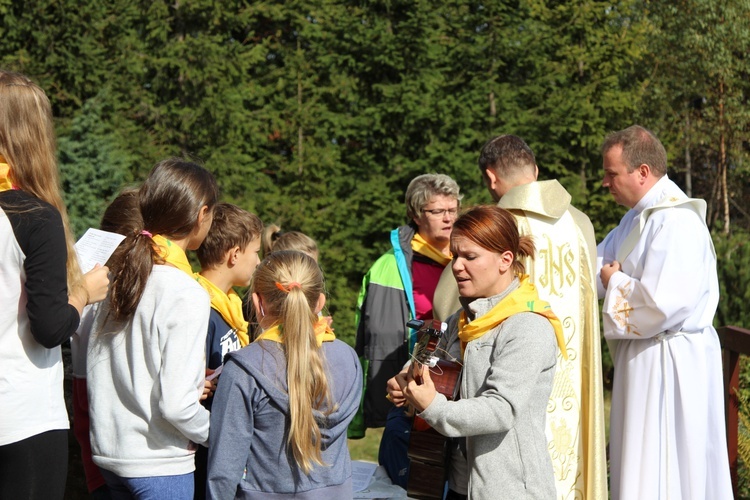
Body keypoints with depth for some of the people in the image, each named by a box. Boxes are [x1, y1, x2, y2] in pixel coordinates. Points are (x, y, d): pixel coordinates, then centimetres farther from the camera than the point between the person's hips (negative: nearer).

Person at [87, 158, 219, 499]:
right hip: (159, 463, -7)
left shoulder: (121, 274, 3)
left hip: (108, 451, 7)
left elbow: (94, 371, 10)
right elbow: (175, 404, -21)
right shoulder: (188, 295, -18)